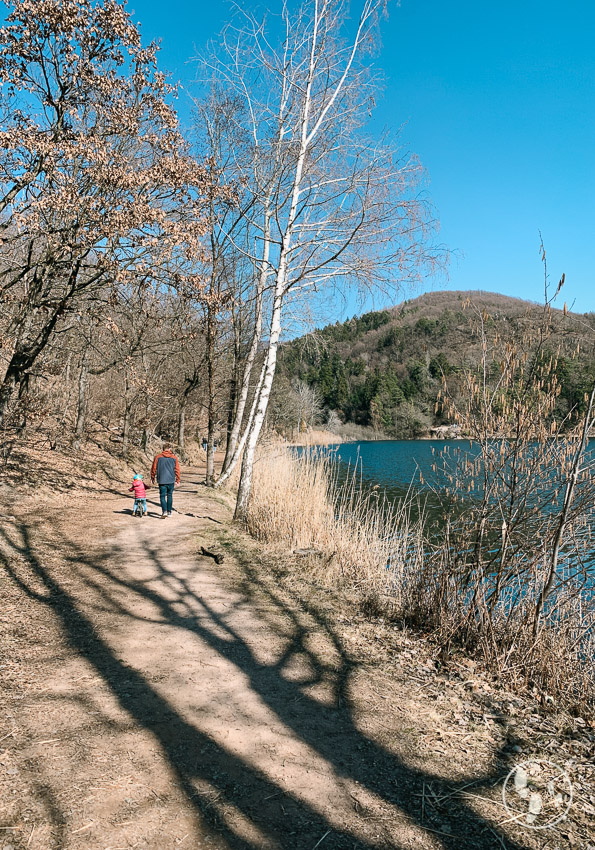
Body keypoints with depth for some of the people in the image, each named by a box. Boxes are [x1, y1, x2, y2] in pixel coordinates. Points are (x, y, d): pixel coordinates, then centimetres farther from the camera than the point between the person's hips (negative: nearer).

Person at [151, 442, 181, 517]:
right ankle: (169, 512, 17)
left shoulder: (158, 457, -2)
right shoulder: (174, 457, 2)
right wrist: (177, 480, 10)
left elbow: (154, 468, 2)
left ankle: (164, 511, -14)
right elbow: (177, 469, 3)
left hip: (162, 480, -1)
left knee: (162, 496, 3)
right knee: (170, 496, 13)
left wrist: (152, 478, 13)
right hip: (171, 480, 1)